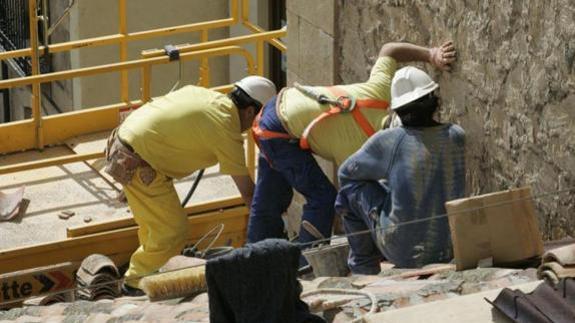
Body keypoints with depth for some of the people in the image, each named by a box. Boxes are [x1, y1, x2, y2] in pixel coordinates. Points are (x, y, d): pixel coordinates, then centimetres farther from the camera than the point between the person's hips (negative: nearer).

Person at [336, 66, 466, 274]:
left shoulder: (387, 141, -13)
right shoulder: (456, 137, -4)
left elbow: (345, 173, 5)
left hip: (404, 254, -4)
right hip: (448, 251, 4)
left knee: (351, 188, 11)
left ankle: (364, 266, 24)